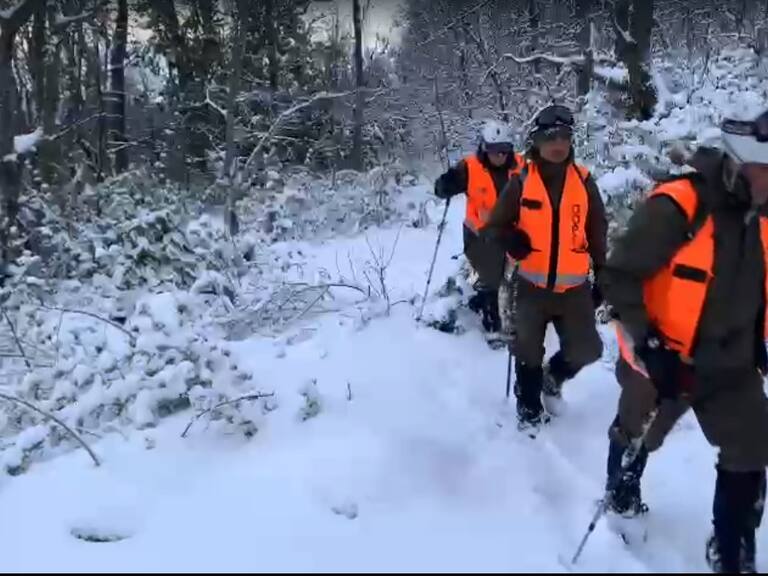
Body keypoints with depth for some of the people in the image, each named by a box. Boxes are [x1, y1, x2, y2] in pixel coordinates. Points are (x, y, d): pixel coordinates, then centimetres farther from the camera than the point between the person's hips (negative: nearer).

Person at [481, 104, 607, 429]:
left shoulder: (583, 181, 0)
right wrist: (510, 240, -23)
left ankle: (554, 376, 29)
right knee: (528, 351, 6)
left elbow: (597, 234, 8)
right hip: (533, 285, -1)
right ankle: (529, 408, 28)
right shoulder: (521, 183, -5)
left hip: (575, 287, 1)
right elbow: (493, 228, -1)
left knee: (586, 350, -4)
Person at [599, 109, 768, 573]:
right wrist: (649, 346, -23)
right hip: (664, 359, -5)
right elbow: (620, 277, -22)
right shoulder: (676, 207, -25)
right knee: (636, 438, 19)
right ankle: (622, 500, 50)